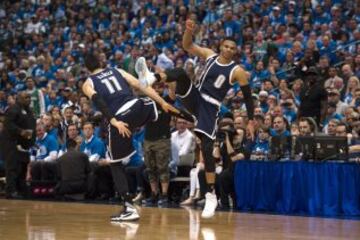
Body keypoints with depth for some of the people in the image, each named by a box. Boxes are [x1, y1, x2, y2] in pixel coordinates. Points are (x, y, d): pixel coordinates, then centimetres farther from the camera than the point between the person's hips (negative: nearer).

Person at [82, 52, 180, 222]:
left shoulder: (88, 84, 15)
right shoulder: (117, 70, 24)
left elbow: (99, 102, -5)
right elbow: (141, 87, 16)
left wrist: (114, 122, -15)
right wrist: (163, 103, 16)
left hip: (119, 119, -1)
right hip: (137, 107, 1)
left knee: (115, 164, 11)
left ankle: (129, 208, 4)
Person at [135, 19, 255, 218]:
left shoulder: (237, 71, -5)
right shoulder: (209, 55, 5)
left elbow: (247, 96, -1)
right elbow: (187, 46, 0)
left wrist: (251, 121, -5)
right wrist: (189, 30, -20)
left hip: (210, 109, -3)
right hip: (194, 99, 3)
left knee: (207, 150, -11)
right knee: (181, 73, -26)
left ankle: (211, 196, -5)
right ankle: (150, 78, -49)